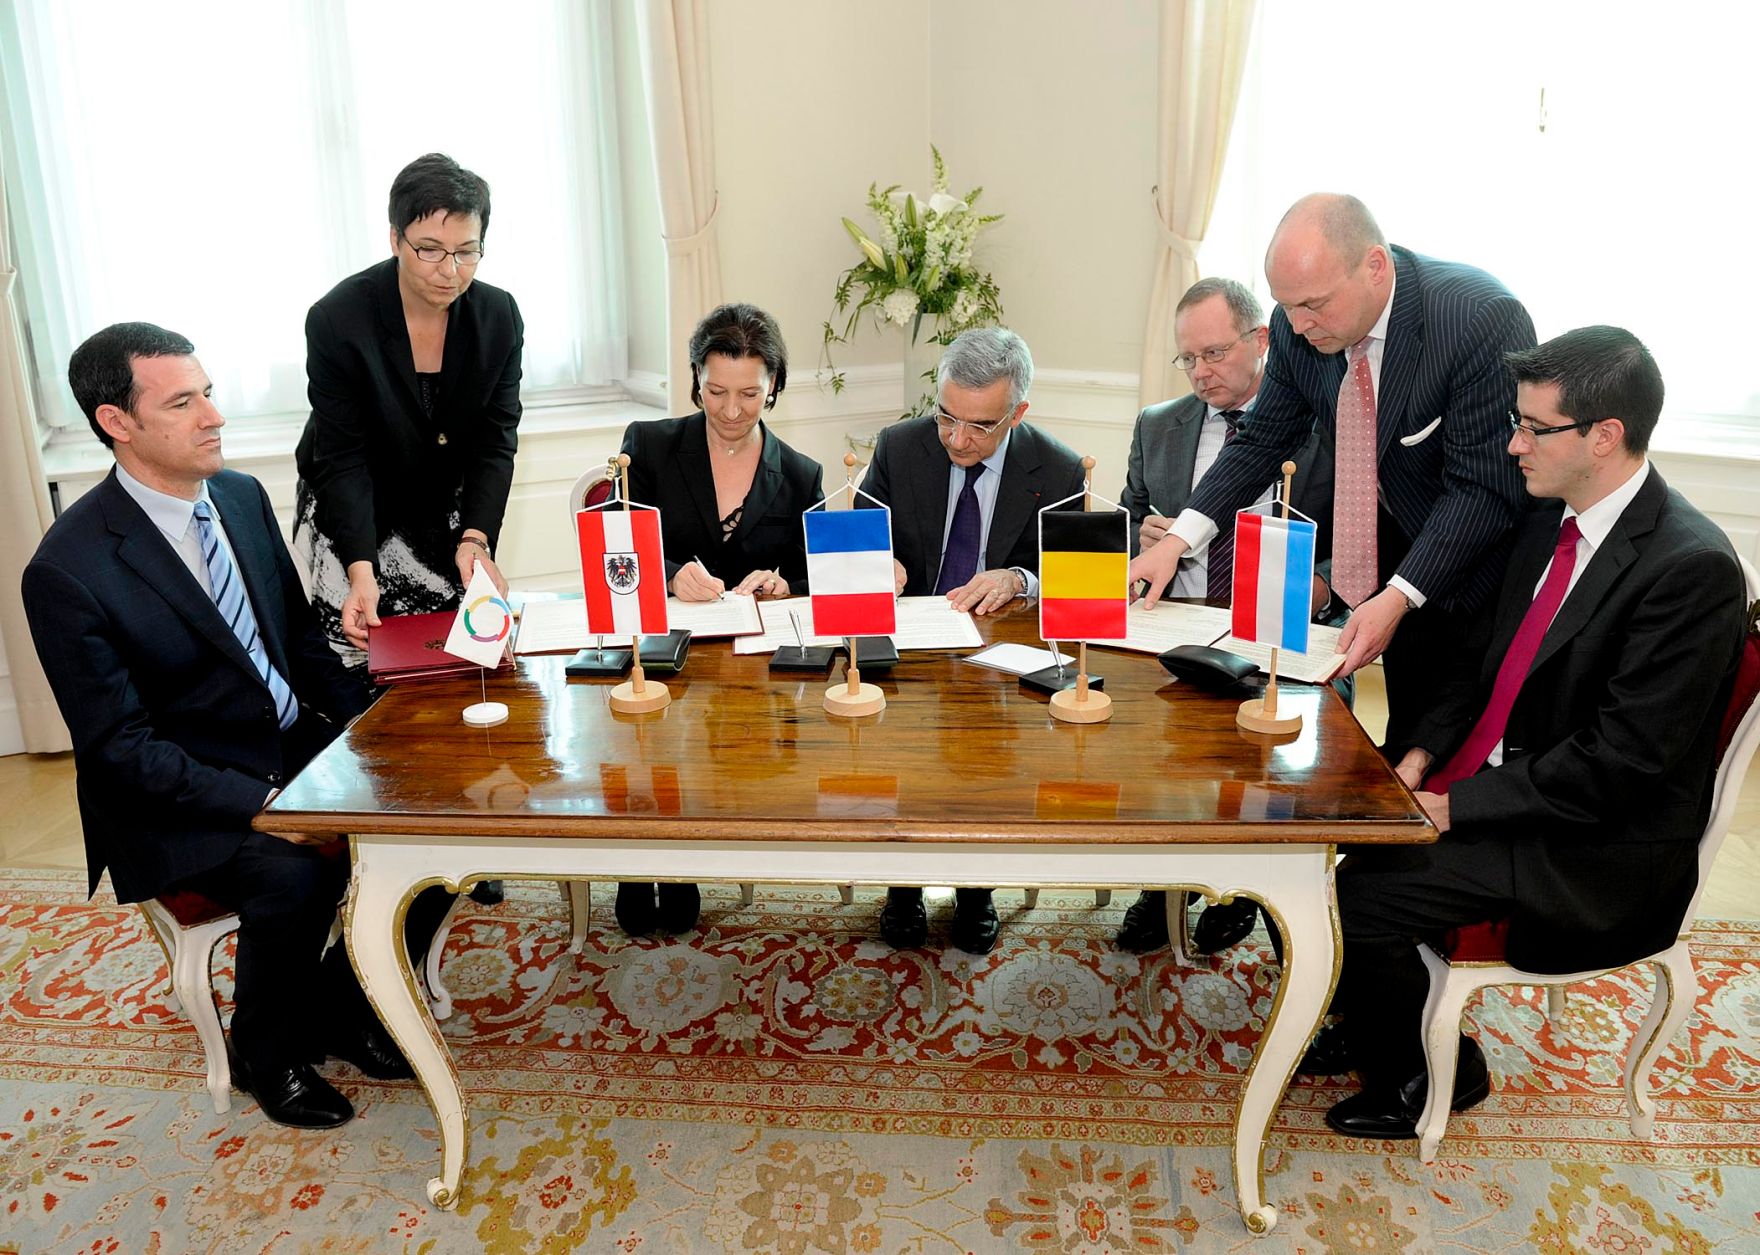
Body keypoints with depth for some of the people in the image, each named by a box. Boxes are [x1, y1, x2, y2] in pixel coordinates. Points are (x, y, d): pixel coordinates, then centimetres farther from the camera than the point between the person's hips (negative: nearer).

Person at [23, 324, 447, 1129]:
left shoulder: (241, 496, 1)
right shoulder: (68, 570, -18)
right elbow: (120, 747, -16)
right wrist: (262, 803, -25)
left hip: (294, 746, 6)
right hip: (179, 796, -6)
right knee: (296, 877, -31)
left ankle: (339, 1003, 11)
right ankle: (267, 1052, 2)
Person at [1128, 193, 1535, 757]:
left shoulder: (1483, 318, -29)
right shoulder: (1298, 328, -12)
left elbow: (1484, 488, -27)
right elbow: (1262, 441, 0)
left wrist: (1397, 598, -34)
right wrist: (1177, 540, -11)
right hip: (1395, 549, 5)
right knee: (1408, 737, 11)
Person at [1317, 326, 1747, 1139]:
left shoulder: (1690, 568, -22)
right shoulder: (1555, 521, 5)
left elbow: (1626, 759, -24)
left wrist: (1459, 805, -21)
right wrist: (1423, 753, -2)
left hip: (1596, 855, -8)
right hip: (1493, 782, 8)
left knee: (1353, 894, -18)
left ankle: (1430, 1075, 11)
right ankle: (1371, 1024, 21)